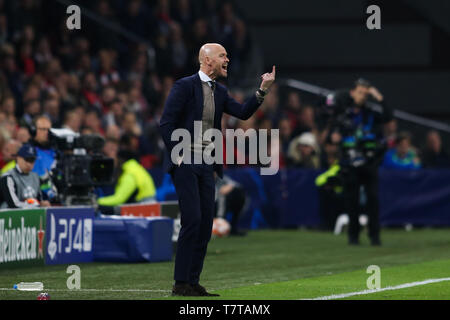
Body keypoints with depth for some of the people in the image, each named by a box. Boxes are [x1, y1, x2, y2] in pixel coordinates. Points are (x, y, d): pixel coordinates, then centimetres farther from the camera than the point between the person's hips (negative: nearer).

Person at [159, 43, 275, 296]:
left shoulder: (220, 92, 15)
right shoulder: (185, 86, -7)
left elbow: (243, 113, 6)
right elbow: (166, 123, -10)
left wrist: (263, 90, -4)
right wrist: (177, 155, -12)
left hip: (206, 164, 7)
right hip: (185, 162, -7)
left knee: (206, 223, 4)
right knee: (192, 220, -13)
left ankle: (193, 282, 9)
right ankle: (181, 283, -9)